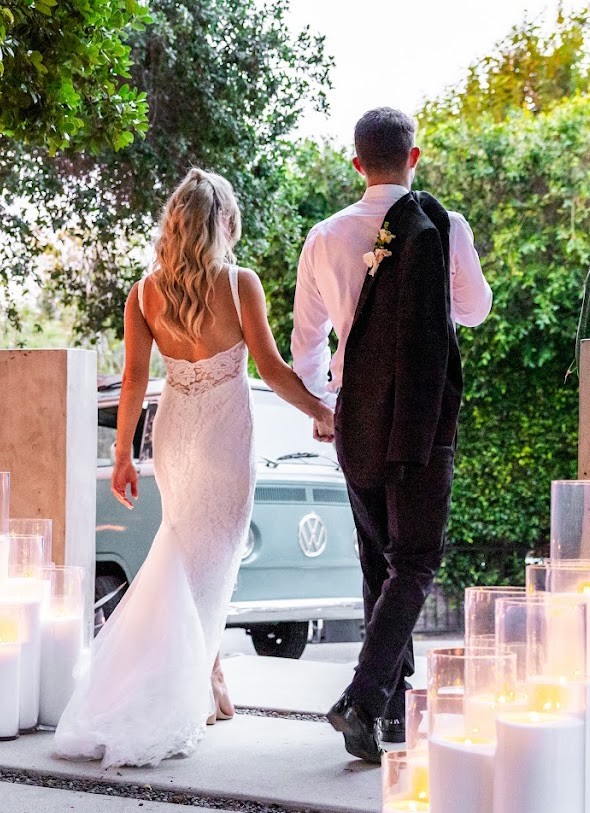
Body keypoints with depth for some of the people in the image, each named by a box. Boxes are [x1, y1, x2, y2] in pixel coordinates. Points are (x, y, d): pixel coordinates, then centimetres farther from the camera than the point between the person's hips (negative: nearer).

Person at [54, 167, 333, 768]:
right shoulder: (240, 283, -11)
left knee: (184, 551, 19)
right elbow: (271, 368, -10)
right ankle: (186, 688, 3)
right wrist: (321, 412, 3)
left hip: (172, 431, 4)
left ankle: (206, 673, 23)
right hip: (224, 434, -4)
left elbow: (134, 380, -2)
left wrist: (122, 456, 5)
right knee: (209, 561, 3)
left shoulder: (145, 292, -1)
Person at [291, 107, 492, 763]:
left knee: (379, 562, 16)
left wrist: (319, 402, 29)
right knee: (414, 565, 0)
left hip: (357, 421, 4)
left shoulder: (325, 238, 2)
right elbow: (475, 309, 11)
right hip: (424, 420, -4)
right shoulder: (444, 227, -6)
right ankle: (364, 697, -16)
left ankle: (394, 707, 20)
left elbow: (306, 340, 12)